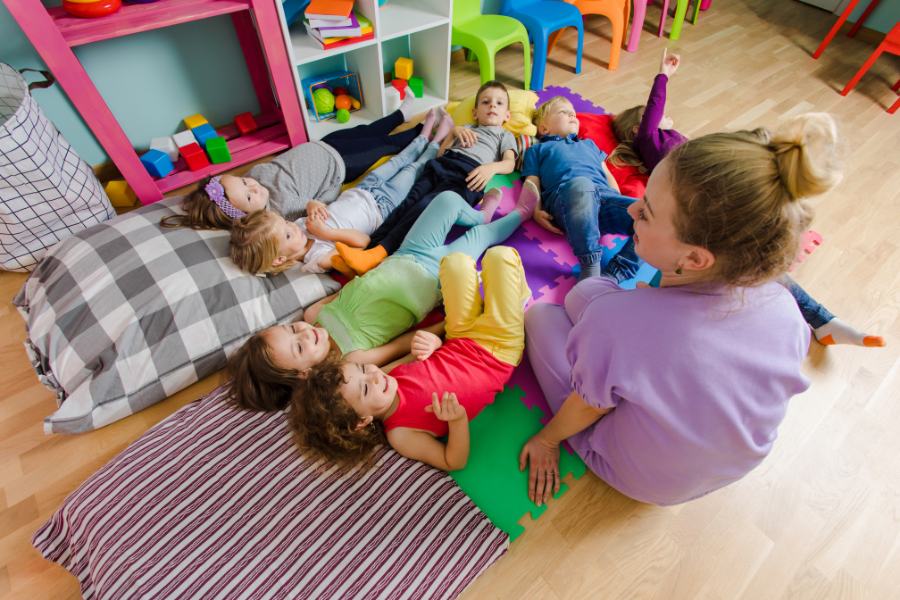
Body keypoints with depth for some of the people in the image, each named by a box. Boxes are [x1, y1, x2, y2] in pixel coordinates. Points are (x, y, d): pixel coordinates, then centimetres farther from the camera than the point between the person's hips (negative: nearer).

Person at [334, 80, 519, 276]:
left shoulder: (506, 135, 32)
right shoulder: (466, 128, 41)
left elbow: (509, 163, 10)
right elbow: (440, 154, 28)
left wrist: (492, 167, -11)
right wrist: (454, 132, 15)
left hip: (468, 173, -4)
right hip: (443, 163, 4)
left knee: (426, 206, -30)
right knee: (409, 202, -23)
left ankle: (379, 253, -45)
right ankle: (367, 249, -37)